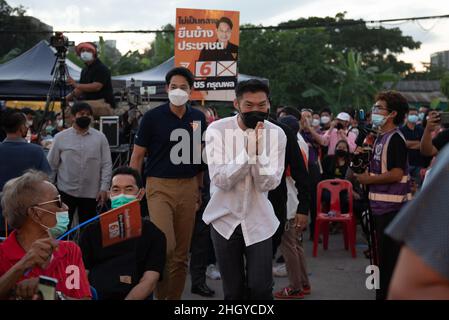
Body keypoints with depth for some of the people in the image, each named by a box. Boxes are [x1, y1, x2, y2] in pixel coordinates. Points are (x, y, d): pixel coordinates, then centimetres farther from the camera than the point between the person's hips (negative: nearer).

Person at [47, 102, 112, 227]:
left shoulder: (100, 137, 1)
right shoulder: (60, 137, 0)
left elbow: (106, 165, 0)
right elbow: (51, 165, 3)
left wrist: (104, 188, -7)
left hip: (91, 193, 1)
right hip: (65, 191, -1)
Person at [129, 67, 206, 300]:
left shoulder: (198, 118, 8)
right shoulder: (153, 117, -4)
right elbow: (137, 156, -1)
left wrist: (199, 187, 12)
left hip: (188, 187, 4)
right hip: (159, 186, -4)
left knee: (182, 252, 8)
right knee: (166, 245, -16)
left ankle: (174, 297, 21)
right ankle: (159, 293, 7)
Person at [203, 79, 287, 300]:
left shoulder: (276, 134, -6)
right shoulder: (217, 130, -11)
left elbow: (269, 184, -12)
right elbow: (220, 180, -18)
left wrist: (259, 151, -26)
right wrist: (247, 152, -28)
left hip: (259, 221, 1)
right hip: (225, 219, 0)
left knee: (261, 288, -3)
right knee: (233, 291, 9)